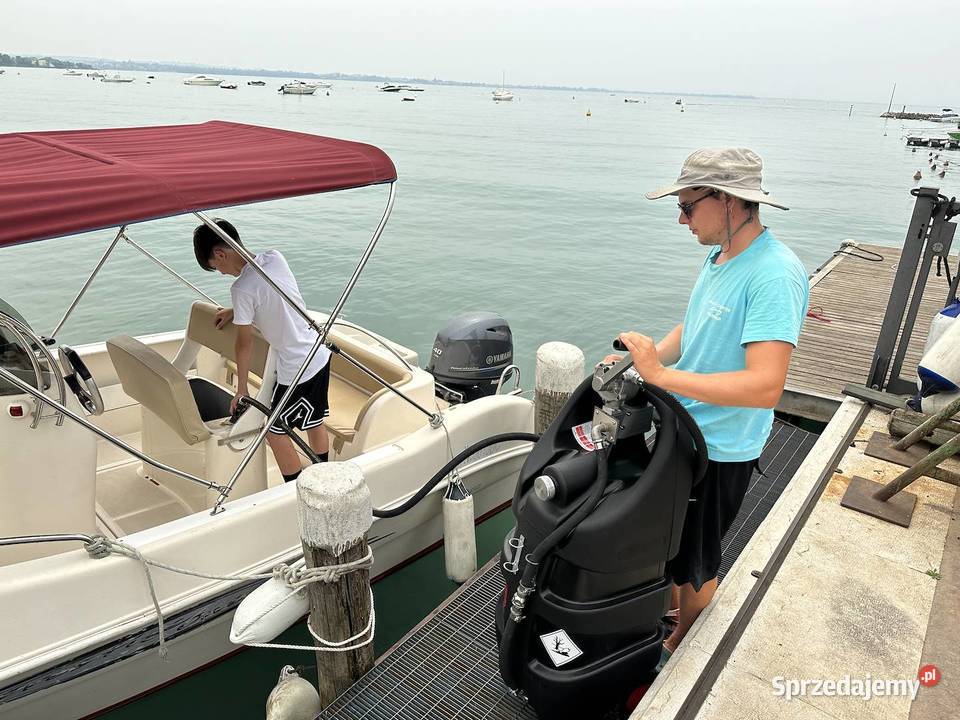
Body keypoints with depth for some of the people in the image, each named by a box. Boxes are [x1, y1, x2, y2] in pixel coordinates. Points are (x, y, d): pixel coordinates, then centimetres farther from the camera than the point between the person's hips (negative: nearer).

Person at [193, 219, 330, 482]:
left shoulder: (242, 288, -20)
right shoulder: (274, 257, 0)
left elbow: (245, 344, -10)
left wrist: (241, 388, 2)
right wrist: (235, 311, 21)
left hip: (297, 370, -8)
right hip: (320, 355, 8)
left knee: (275, 431, 9)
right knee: (314, 422, 22)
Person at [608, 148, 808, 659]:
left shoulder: (775, 276, -27)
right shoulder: (720, 253, 2)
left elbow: (765, 386, -35)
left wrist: (661, 374, -33)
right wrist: (639, 361, -4)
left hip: (718, 451, -8)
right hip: (679, 430, 8)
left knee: (694, 562, 14)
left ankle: (681, 646, 40)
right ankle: (668, 606, 52)